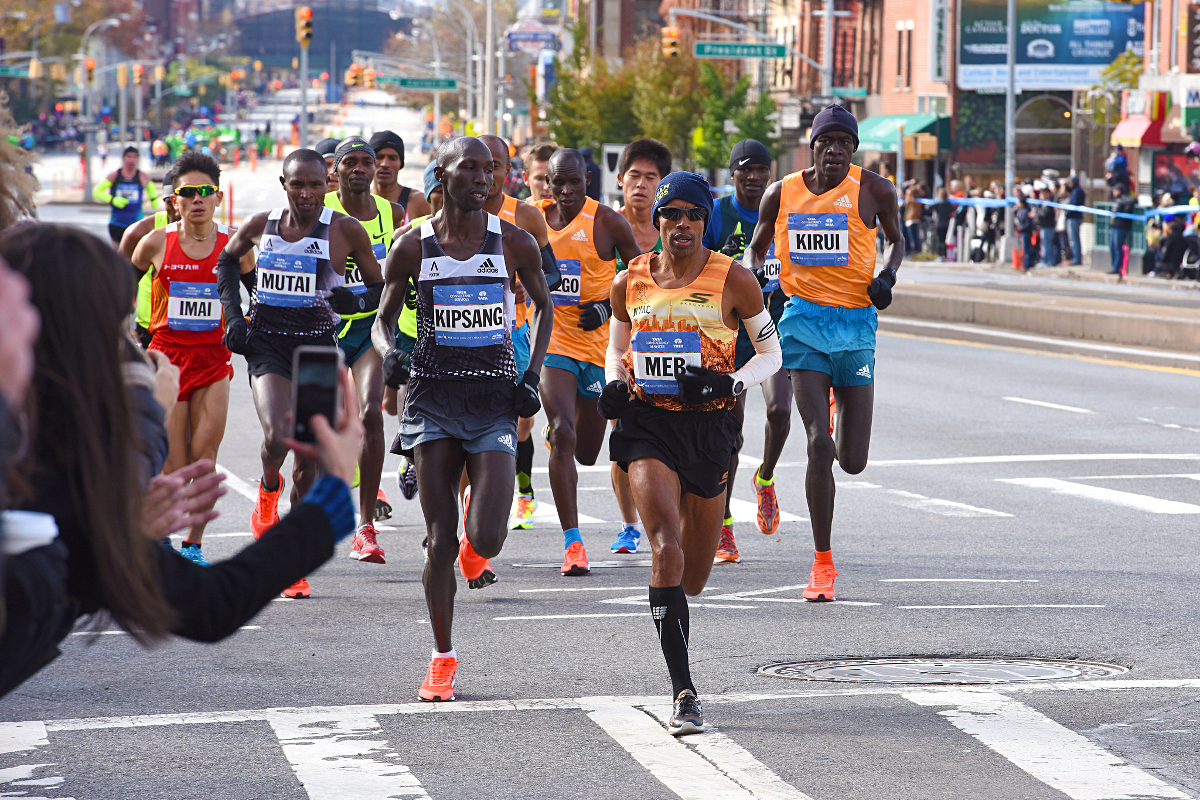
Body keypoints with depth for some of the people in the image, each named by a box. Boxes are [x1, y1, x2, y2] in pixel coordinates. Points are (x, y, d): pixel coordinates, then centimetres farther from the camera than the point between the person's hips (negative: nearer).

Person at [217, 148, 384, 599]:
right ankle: (268, 489, 13)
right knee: (277, 437, -24)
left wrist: (358, 303, -18)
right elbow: (227, 260, 22)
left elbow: (382, 287, 4)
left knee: (308, 462, 2)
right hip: (266, 344, 0)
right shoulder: (260, 226, 2)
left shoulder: (345, 231, -4)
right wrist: (233, 316, 11)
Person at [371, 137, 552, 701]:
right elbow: (384, 317, 11)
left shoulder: (515, 243, 0)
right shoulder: (413, 247, 1)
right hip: (433, 396, 0)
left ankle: (477, 536, 26)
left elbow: (542, 305, 15)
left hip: (495, 401, 0)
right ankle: (442, 658, 13)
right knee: (440, 540, -1)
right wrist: (388, 352, -11)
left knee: (486, 541, -13)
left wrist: (532, 375, 4)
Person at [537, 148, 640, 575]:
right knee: (563, 434, -20)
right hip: (553, 342, 0)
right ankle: (572, 541, -19)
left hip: (599, 345, 0)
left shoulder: (607, 222, -6)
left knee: (587, 452, 11)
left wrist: (607, 306, -12)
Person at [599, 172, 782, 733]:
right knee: (667, 550, -21)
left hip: (708, 428, 1)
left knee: (692, 578, 10)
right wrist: (614, 385, -2)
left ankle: (670, 607, 50)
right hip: (647, 426, 0)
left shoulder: (733, 281, -3)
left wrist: (729, 383, -13)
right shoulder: (630, 283, 3)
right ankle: (682, 691, -20)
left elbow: (771, 354, 5)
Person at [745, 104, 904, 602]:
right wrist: (750, 276, -3)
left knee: (853, 462, 2)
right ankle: (822, 562, -3)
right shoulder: (782, 194, 3)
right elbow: (757, 248, 19)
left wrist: (887, 275, -4)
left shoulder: (872, 190, -1)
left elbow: (895, 239, 16)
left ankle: (841, 401, 43)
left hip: (856, 323, 0)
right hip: (803, 320, 0)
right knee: (819, 444, -16)